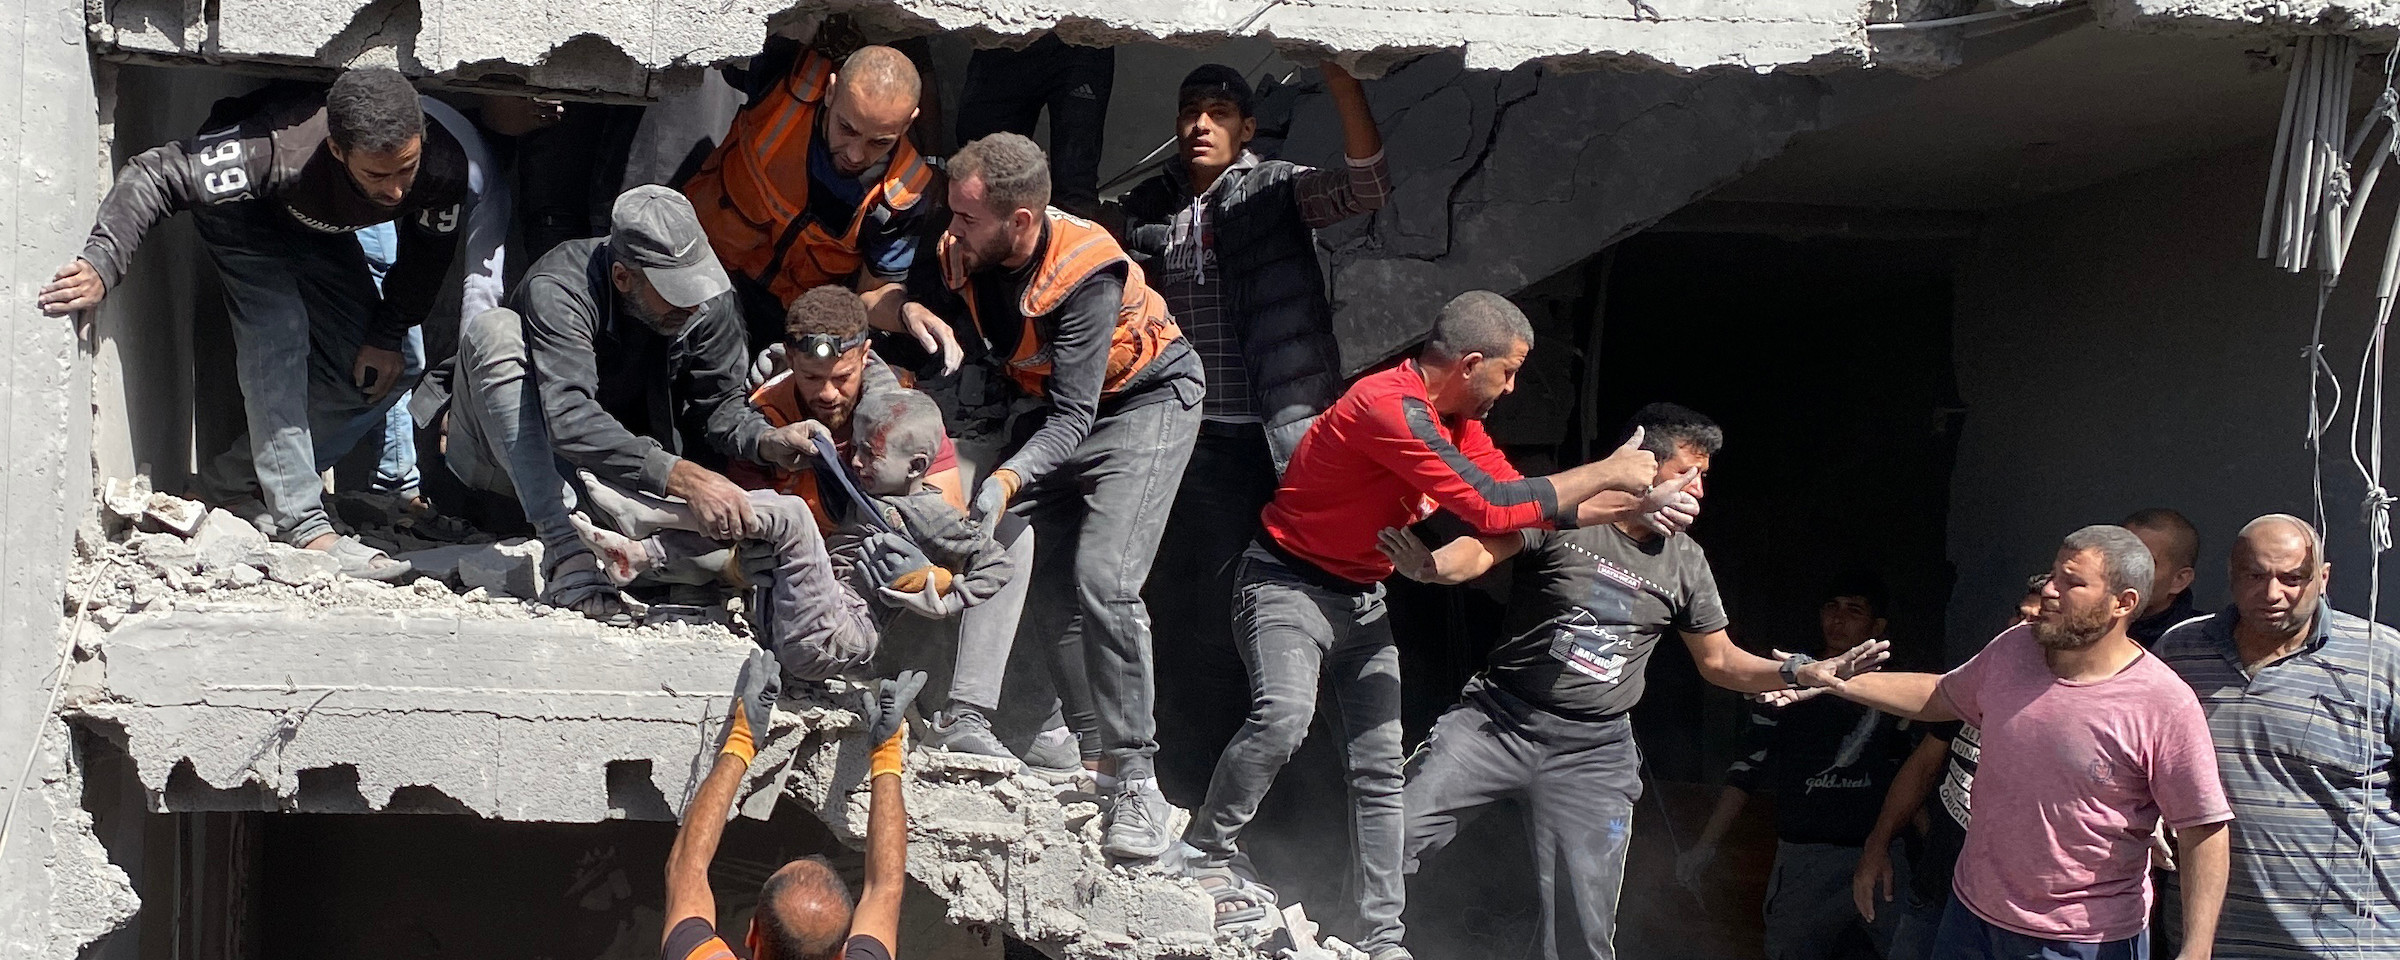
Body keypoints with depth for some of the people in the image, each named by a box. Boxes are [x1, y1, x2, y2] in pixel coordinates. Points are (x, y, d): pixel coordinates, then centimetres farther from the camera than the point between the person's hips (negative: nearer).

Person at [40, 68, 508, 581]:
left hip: (320, 228, 5)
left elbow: (429, 250, -12)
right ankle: (301, 525, -27)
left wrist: (388, 336, -9)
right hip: (244, 212, -5)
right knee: (277, 330, -29)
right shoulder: (281, 151, -45)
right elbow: (155, 174, -40)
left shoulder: (446, 163, -33)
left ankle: (228, 483, 3)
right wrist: (101, 267, -51)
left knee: (386, 370, -4)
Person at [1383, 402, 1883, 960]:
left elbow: (1720, 662, 17)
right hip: (1498, 720, -3)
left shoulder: (1686, 564, 9)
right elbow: (1482, 551, -17)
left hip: (1592, 753, 3)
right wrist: (1429, 565, -40)